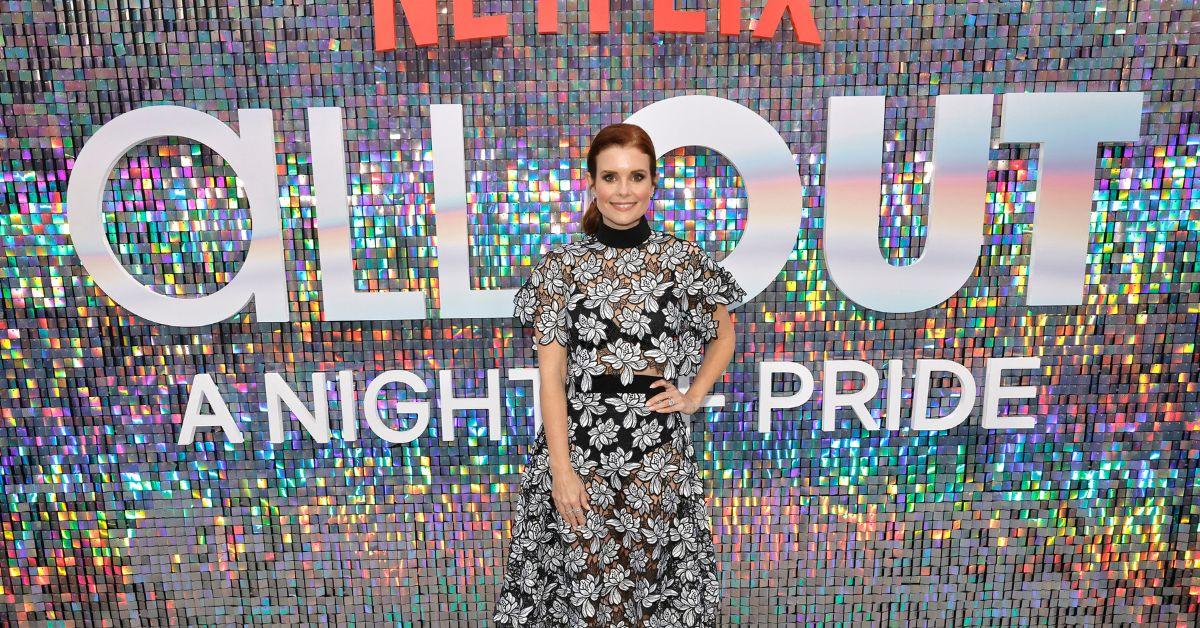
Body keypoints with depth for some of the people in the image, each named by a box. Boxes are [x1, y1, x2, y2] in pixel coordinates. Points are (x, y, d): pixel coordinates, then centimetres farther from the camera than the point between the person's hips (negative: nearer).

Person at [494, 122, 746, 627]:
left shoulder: (683, 258, 1)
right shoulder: (562, 264, -2)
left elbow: (723, 337, 16)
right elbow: (551, 372, -4)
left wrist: (693, 397, 2)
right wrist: (562, 468, -8)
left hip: (658, 448, 1)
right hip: (579, 439, 0)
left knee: (654, 574, 11)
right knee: (584, 579, 8)